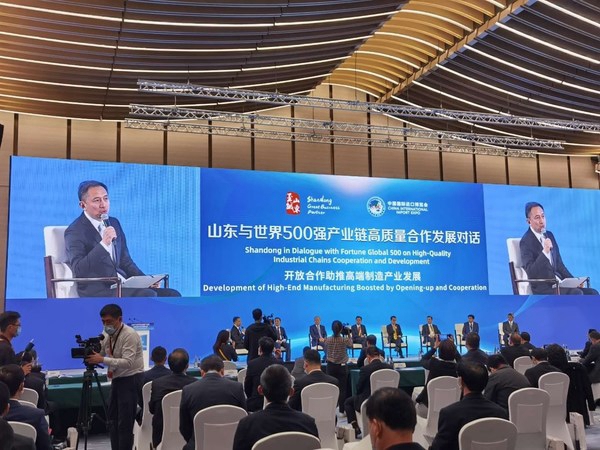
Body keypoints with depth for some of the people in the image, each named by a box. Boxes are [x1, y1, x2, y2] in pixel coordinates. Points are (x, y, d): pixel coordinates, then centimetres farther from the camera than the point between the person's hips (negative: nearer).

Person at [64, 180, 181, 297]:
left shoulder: (114, 223, 16)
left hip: (124, 285, 8)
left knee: (172, 296, -9)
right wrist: (103, 244, -29)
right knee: (148, 296, -29)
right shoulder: (75, 231, -6)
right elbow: (78, 270, -20)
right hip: (97, 292, -7)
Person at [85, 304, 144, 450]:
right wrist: (90, 356, -15)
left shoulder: (129, 335, -20)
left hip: (131, 379, -8)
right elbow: (100, 354, 7)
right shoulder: (106, 334, 5)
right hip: (116, 378, 8)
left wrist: (102, 360, -33)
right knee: (112, 420, 13)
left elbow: (128, 362, -28)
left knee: (125, 422, -7)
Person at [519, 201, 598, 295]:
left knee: (593, 293, -7)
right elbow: (531, 273, -21)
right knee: (577, 294, -27)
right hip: (543, 289, -8)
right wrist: (545, 252, -30)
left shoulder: (549, 235, 15)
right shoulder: (526, 241, -10)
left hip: (560, 284, 8)